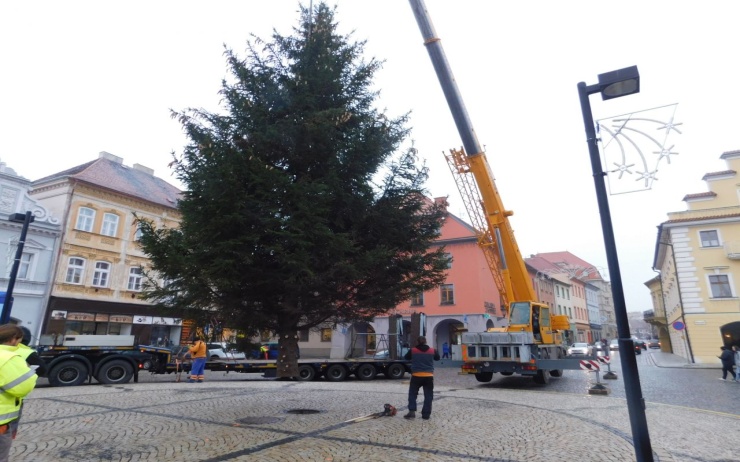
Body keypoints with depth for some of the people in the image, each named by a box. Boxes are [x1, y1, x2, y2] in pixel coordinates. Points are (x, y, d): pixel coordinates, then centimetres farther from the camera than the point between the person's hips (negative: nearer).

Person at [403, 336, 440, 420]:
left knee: (412, 394, 13)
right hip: (429, 376, 1)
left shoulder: (412, 350, -3)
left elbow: (406, 357, 16)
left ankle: (412, 411, 4)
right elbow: (437, 358, 20)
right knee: (428, 396, 10)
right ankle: (426, 414, 9)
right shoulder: (432, 351, 1)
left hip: (416, 376, -1)